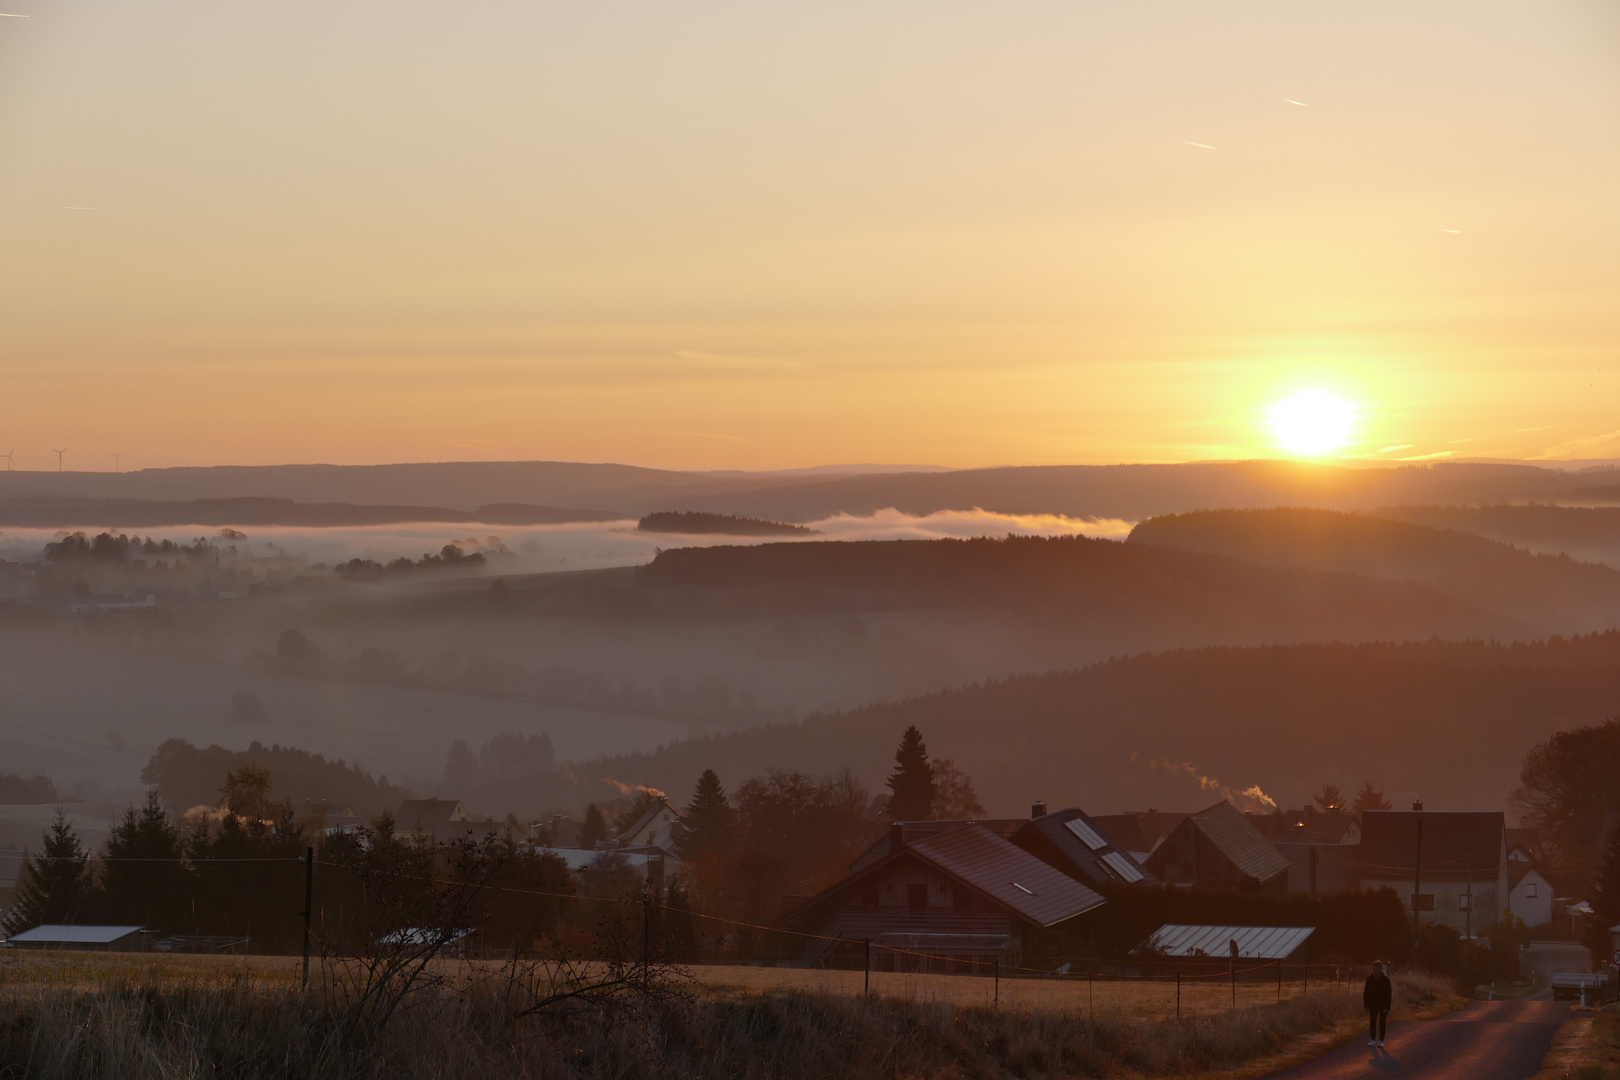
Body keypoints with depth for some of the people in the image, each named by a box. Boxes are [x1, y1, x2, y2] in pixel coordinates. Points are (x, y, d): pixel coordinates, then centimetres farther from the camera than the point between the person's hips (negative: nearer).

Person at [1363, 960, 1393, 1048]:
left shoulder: (1385, 979, -11)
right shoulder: (1370, 979, 0)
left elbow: (1389, 993, -11)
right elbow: (1366, 992, 4)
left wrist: (1386, 1006, -15)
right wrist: (1366, 1005, -1)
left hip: (1383, 1005, -3)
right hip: (1373, 1005, 3)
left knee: (1382, 1023, 4)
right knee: (1372, 1022, 2)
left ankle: (1381, 1041, 11)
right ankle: (1372, 1040, 11)